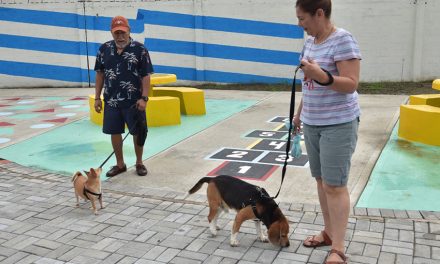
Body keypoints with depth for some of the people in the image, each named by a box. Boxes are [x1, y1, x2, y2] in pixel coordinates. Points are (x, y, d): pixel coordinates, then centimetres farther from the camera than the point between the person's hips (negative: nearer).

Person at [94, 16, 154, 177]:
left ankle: (139, 163, 24)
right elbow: (100, 74, 10)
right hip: (111, 100, 3)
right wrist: (97, 98, 7)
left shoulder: (139, 49, -6)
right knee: (114, 132, 9)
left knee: (138, 133, 6)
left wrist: (144, 98, -15)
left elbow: (146, 75, -7)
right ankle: (120, 164, 25)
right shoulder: (104, 49, 5)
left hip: (134, 101, -3)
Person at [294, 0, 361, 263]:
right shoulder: (310, 41, 10)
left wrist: (322, 76, -34)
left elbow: (351, 84, -20)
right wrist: (300, 113, 21)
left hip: (339, 124, -8)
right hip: (313, 123, 8)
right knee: (321, 179, 13)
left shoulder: (343, 40, -15)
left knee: (335, 185, -7)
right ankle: (329, 232, 27)